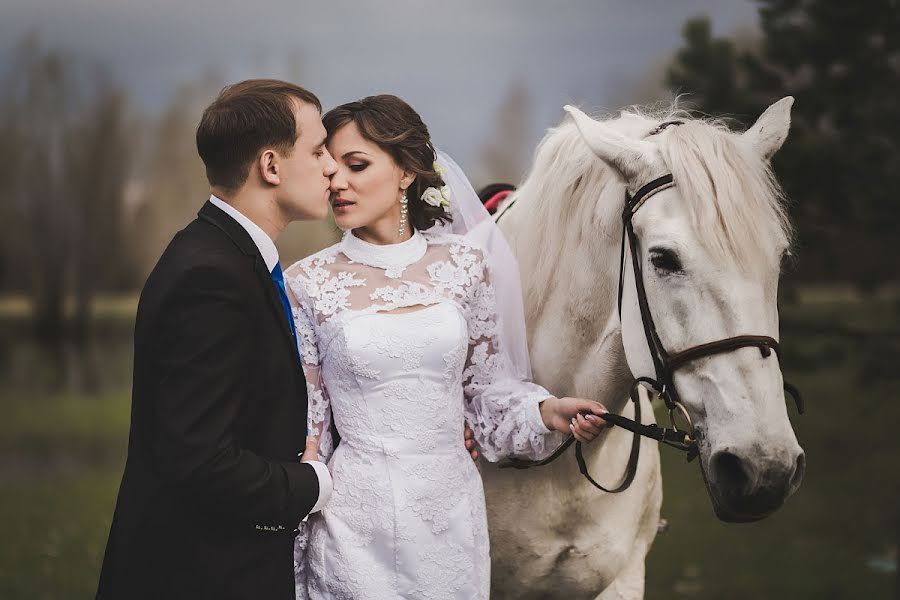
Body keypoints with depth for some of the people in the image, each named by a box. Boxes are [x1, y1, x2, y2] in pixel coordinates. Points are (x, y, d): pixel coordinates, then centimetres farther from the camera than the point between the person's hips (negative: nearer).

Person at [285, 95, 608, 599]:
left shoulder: (465, 263, 1)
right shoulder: (308, 282, -3)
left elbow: (487, 388, 10)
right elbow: (303, 422, 1)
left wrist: (545, 412, -9)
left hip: (450, 507, 2)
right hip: (354, 515, -2)